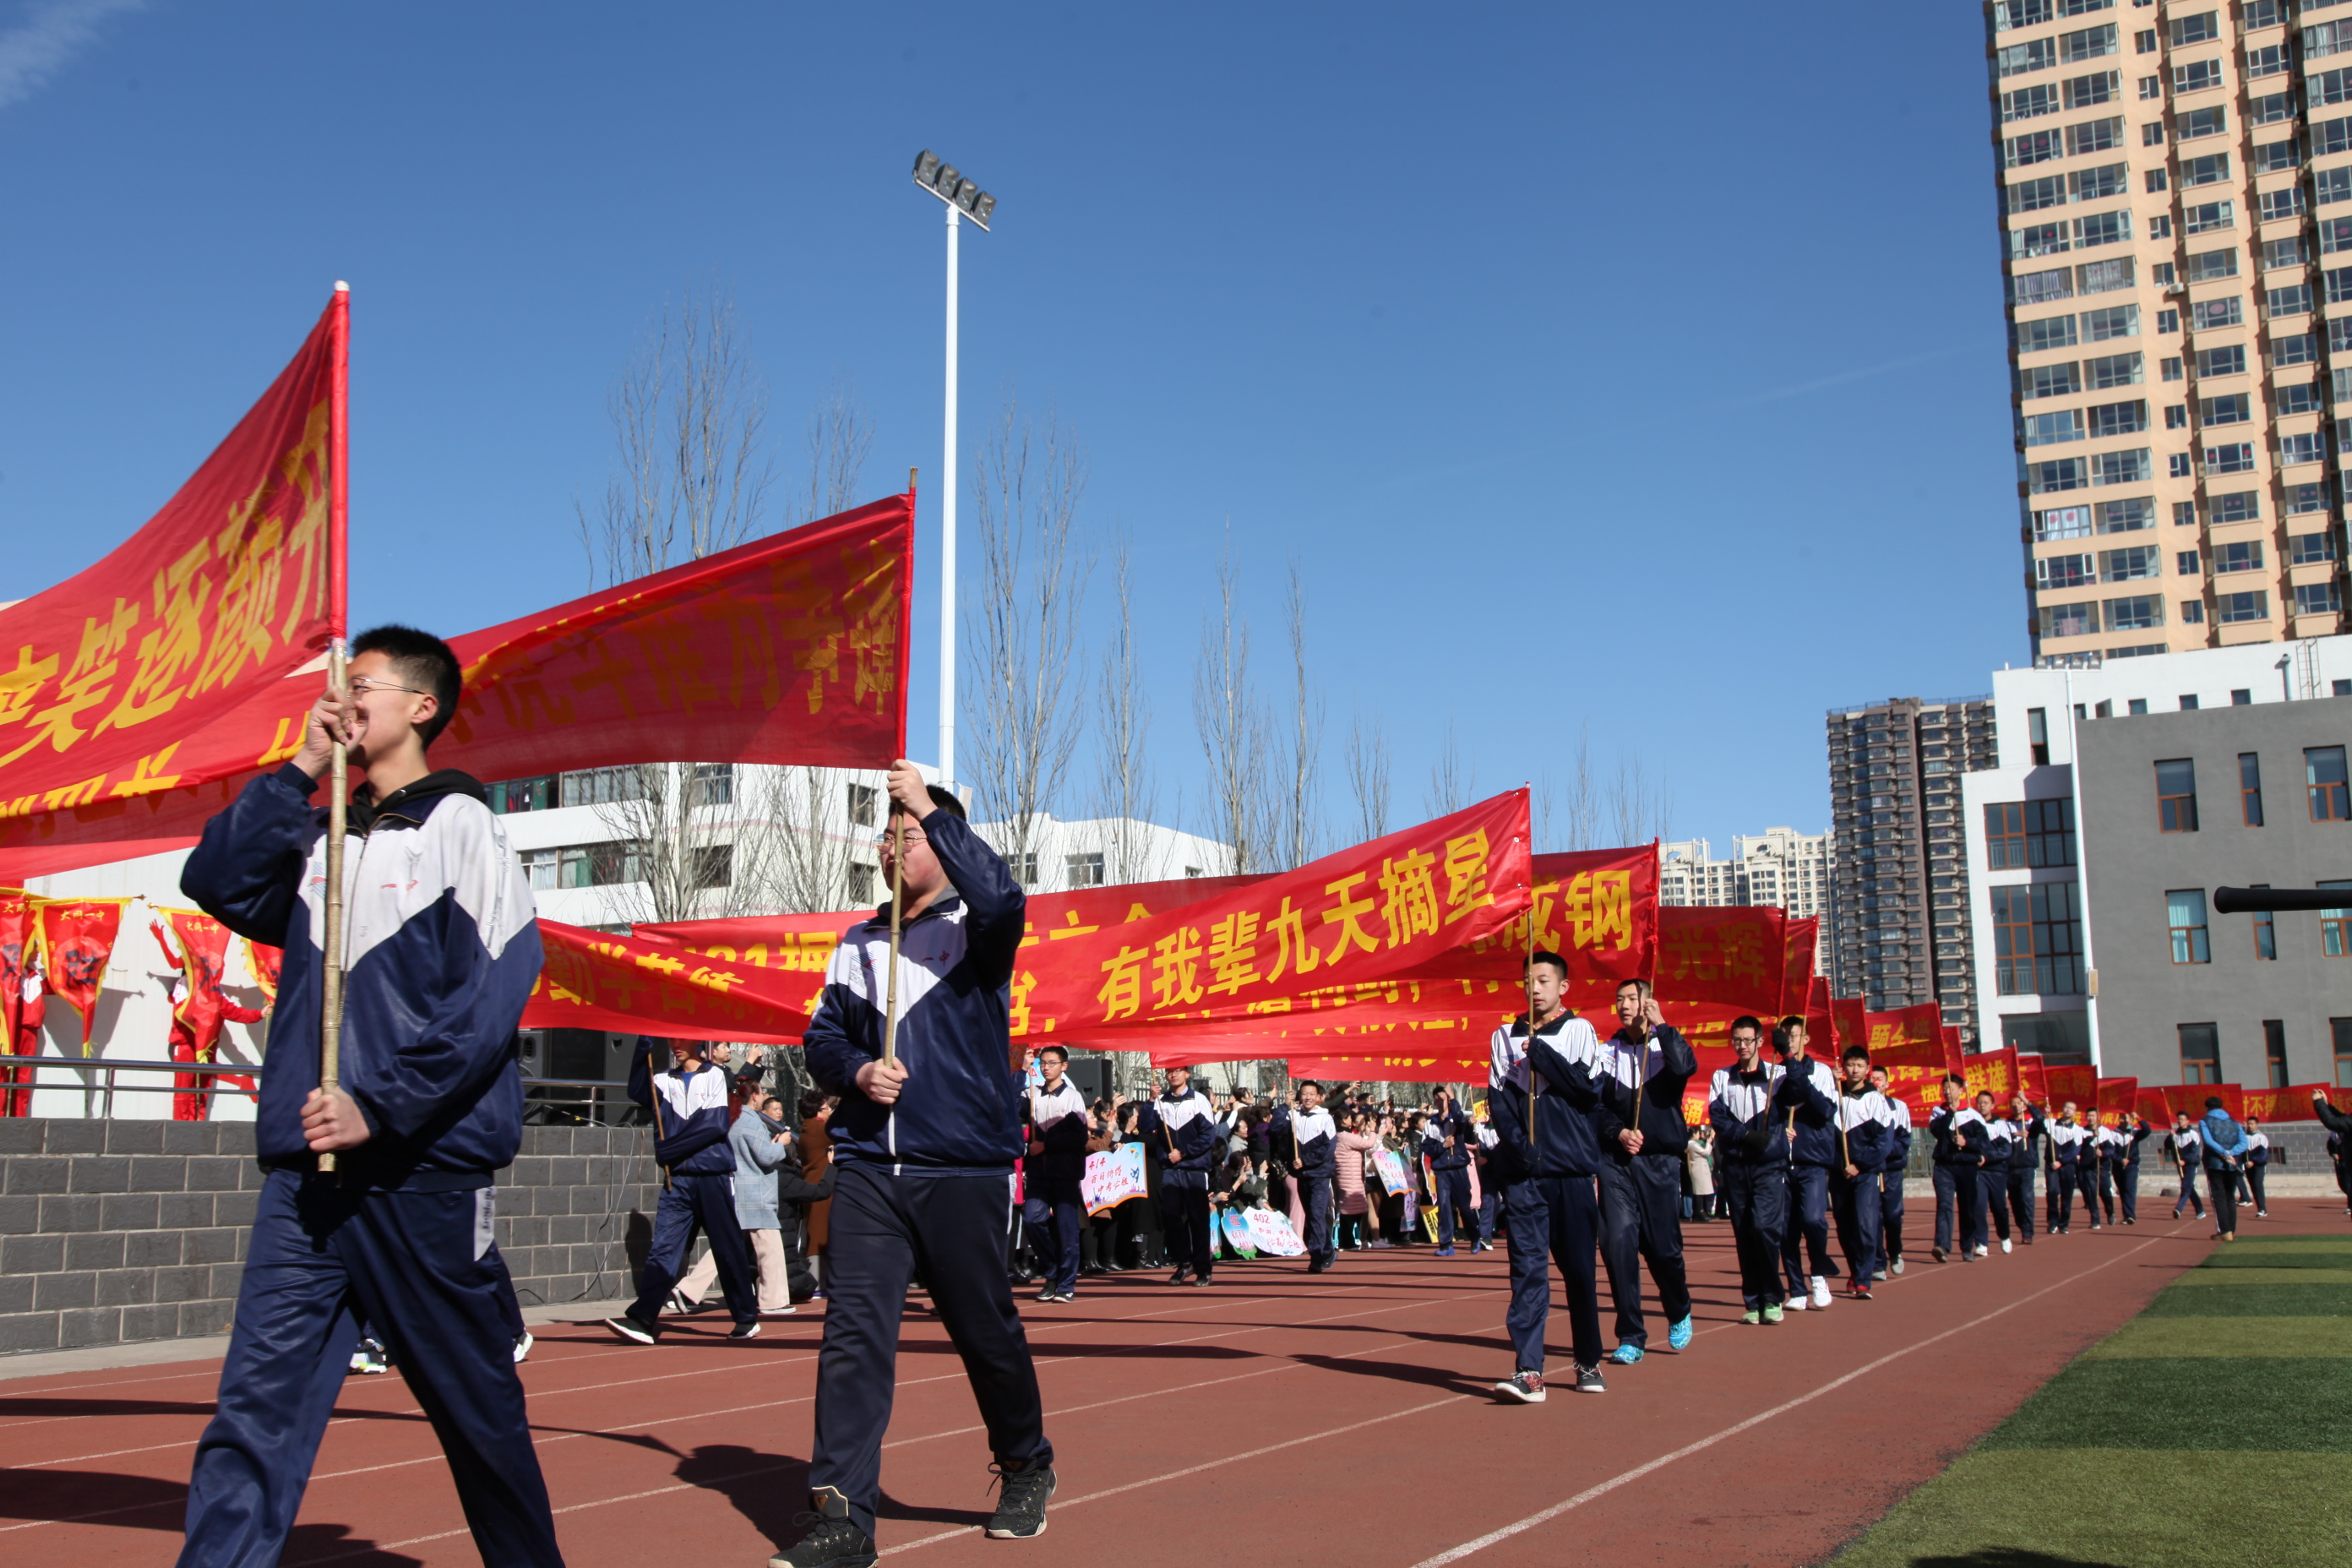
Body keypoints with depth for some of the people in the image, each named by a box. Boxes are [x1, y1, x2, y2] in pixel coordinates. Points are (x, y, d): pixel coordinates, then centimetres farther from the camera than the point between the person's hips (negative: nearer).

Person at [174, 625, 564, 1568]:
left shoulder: (461, 826, -2)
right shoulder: (320, 836, 17)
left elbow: (492, 996, -11)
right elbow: (216, 885, 4)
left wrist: (378, 1105, -17)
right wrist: (299, 772, 2)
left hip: (426, 1172, -5)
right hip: (305, 1171, 5)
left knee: (476, 1409, 7)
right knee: (254, 1408, -2)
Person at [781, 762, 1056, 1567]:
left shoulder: (975, 927, 0)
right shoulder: (857, 944, 16)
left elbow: (1004, 900, -24)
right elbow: (822, 1036, 17)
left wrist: (932, 810, -21)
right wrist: (856, 1071, -5)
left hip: (963, 1171, -4)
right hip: (867, 1168, 4)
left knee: (986, 1331, 7)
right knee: (853, 1333, -6)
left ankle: (1026, 1469, 31)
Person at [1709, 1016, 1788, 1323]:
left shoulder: (1777, 1075, 5)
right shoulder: (1721, 1077, 10)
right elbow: (1717, 1117, -2)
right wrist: (1746, 1135, -16)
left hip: (1769, 1164, -3)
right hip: (1735, 1164, 3)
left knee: (1764, 1226, -16)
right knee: (1743, 1234, 4)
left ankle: (1772, 1299, -2)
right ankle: (1753, 1302, 12)